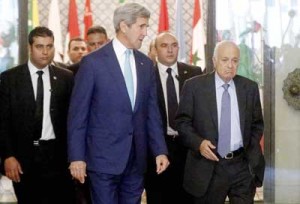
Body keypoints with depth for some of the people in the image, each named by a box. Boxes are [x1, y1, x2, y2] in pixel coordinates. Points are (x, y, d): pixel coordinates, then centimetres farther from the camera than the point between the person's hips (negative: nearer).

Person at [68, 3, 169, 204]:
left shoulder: (146, 64, 9)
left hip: (137, 158, 5)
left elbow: (152, 111, 11)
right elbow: (78, 113, -6)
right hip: (104, 156, -5)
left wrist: (160, 150, 4)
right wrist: (77, 157, -9)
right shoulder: (93, 62, -7)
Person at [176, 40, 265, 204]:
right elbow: (183, 121, 0)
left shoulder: (250, 87, 6)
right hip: (208, 168, -2)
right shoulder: (194, 86, -3)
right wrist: (198, 143, -15)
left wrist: (251, 153, 5)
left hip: (242, 167, 2)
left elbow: (257, 124, 15)